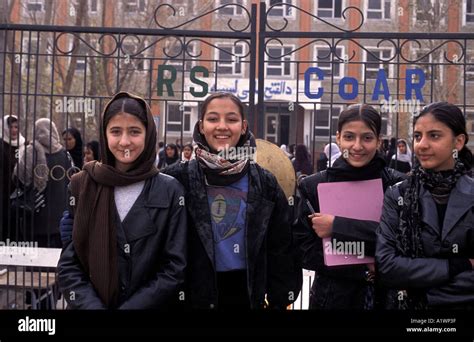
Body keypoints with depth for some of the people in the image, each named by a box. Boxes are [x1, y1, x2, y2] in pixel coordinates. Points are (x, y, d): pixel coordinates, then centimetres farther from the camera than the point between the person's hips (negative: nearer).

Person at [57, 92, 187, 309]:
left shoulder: (170, 191, -6)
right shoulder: (82, 186, -3)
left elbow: (174, 269, -9)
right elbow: (68, 265, -4)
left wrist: (128, 307, -17)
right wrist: (92, 306, -17)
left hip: (149, 305, -1)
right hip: (88, 304, 1)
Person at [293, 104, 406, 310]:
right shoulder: (313, 186, -3)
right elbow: (304, 251, -7)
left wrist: (337, 227, -21)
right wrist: (363, 271, -16)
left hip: (387, 295, 0)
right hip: (332, 297, 0)